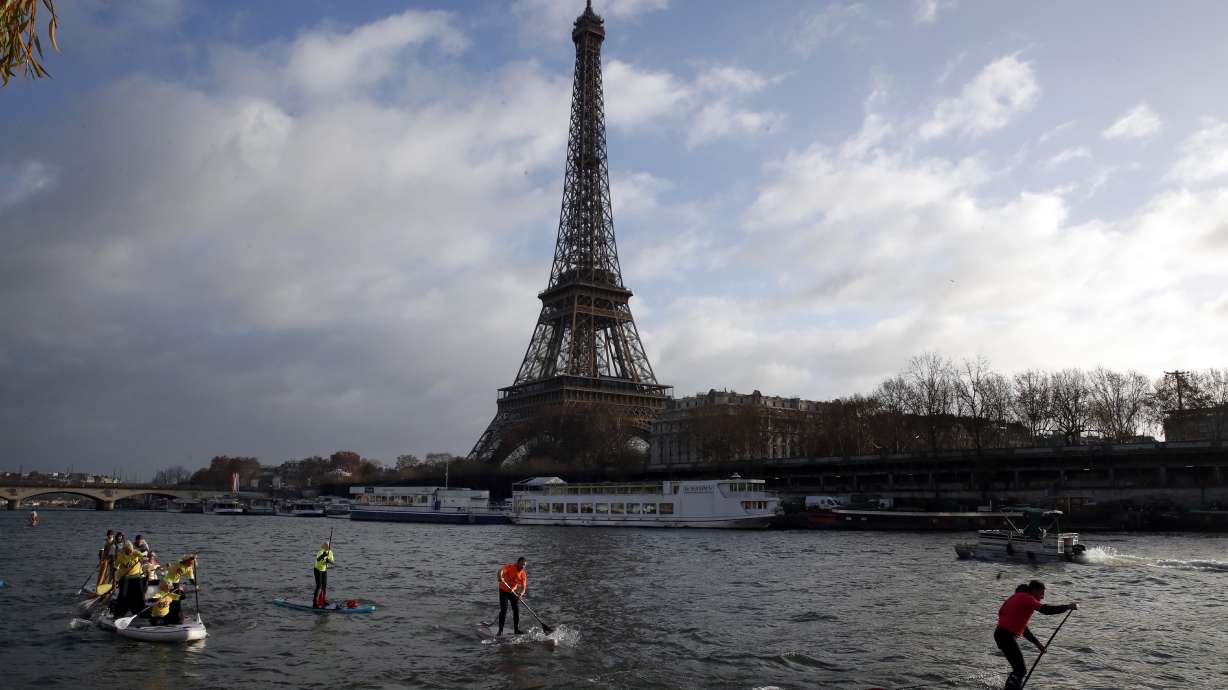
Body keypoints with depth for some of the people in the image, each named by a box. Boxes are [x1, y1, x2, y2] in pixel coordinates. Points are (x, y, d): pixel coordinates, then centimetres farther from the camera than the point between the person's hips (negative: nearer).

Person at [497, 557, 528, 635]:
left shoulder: (523, 575, -7)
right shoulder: (510, 567, -19)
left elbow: (523, 588, -9)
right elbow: (501, 570, -38)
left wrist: (521, 594, -32)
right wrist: (500, 577, -61)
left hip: (513, 591, 5)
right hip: (503, 590, -4)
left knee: (516, 610, 2)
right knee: (503, 610, -11)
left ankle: (516, 630, 13)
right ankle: (500, 630, -4)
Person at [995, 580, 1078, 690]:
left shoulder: (1020, 598, 22)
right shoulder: (1026, 598, -8)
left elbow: (1021, 626, 25)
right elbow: (1045, 609, -20)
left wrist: (1036, 642, 22)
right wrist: (1068, 607, -11)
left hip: (1002, 634, 10)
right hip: (1006, 636, -10)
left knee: (1020, 669, 18)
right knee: (1021, 670, -8)